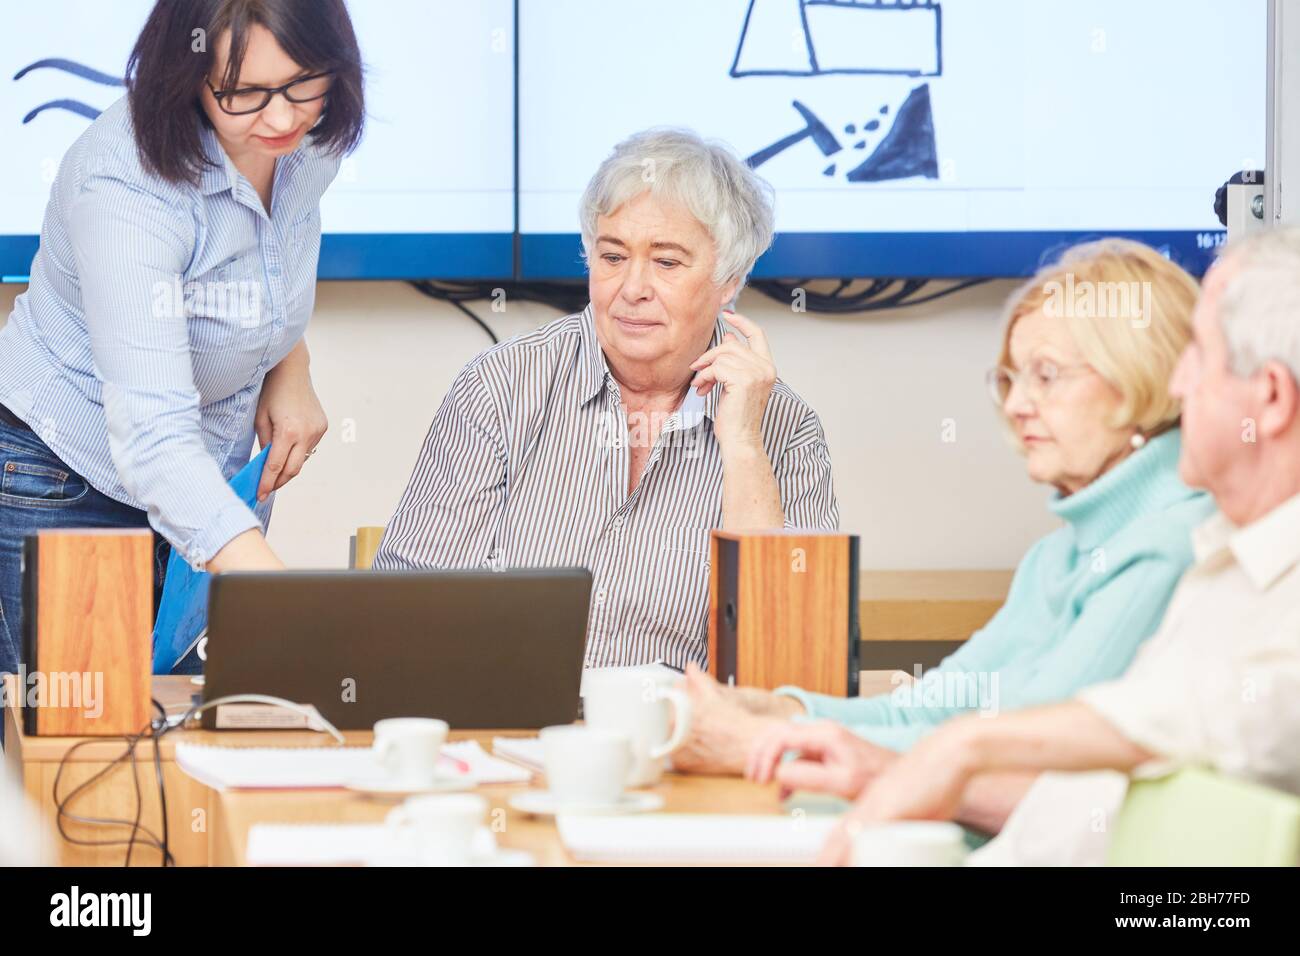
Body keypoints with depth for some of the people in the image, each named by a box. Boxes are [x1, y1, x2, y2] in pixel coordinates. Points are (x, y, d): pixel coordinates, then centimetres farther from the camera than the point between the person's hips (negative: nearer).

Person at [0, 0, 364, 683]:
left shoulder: (312, 139, -10)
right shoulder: (124, 185, -32)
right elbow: (151, 436, -40)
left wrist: (290, 367, 0)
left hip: (212, 471, 6)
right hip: (65, 489, -6)